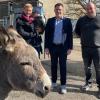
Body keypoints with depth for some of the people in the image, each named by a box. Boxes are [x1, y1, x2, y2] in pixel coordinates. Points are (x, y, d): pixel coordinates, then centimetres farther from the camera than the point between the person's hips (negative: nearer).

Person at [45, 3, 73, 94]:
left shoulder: (67, 21, 1)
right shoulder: (50, 21, 5)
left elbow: (70, 35, 0)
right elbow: (47, 34, 4)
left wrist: (70, 47, -6)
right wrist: (46, 47, -2)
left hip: (63, 47, -2)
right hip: (53, 46, 2)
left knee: (63, 66, 3)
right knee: (53, 65, 11)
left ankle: (63, 85, 10)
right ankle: (54, 82, 25)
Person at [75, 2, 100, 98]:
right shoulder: (81, 20, 4)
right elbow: (77, 31, 18)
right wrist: (84, 37, 10)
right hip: (85, 48, 3)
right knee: (87, 67, 14)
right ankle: (88, 83, 31)